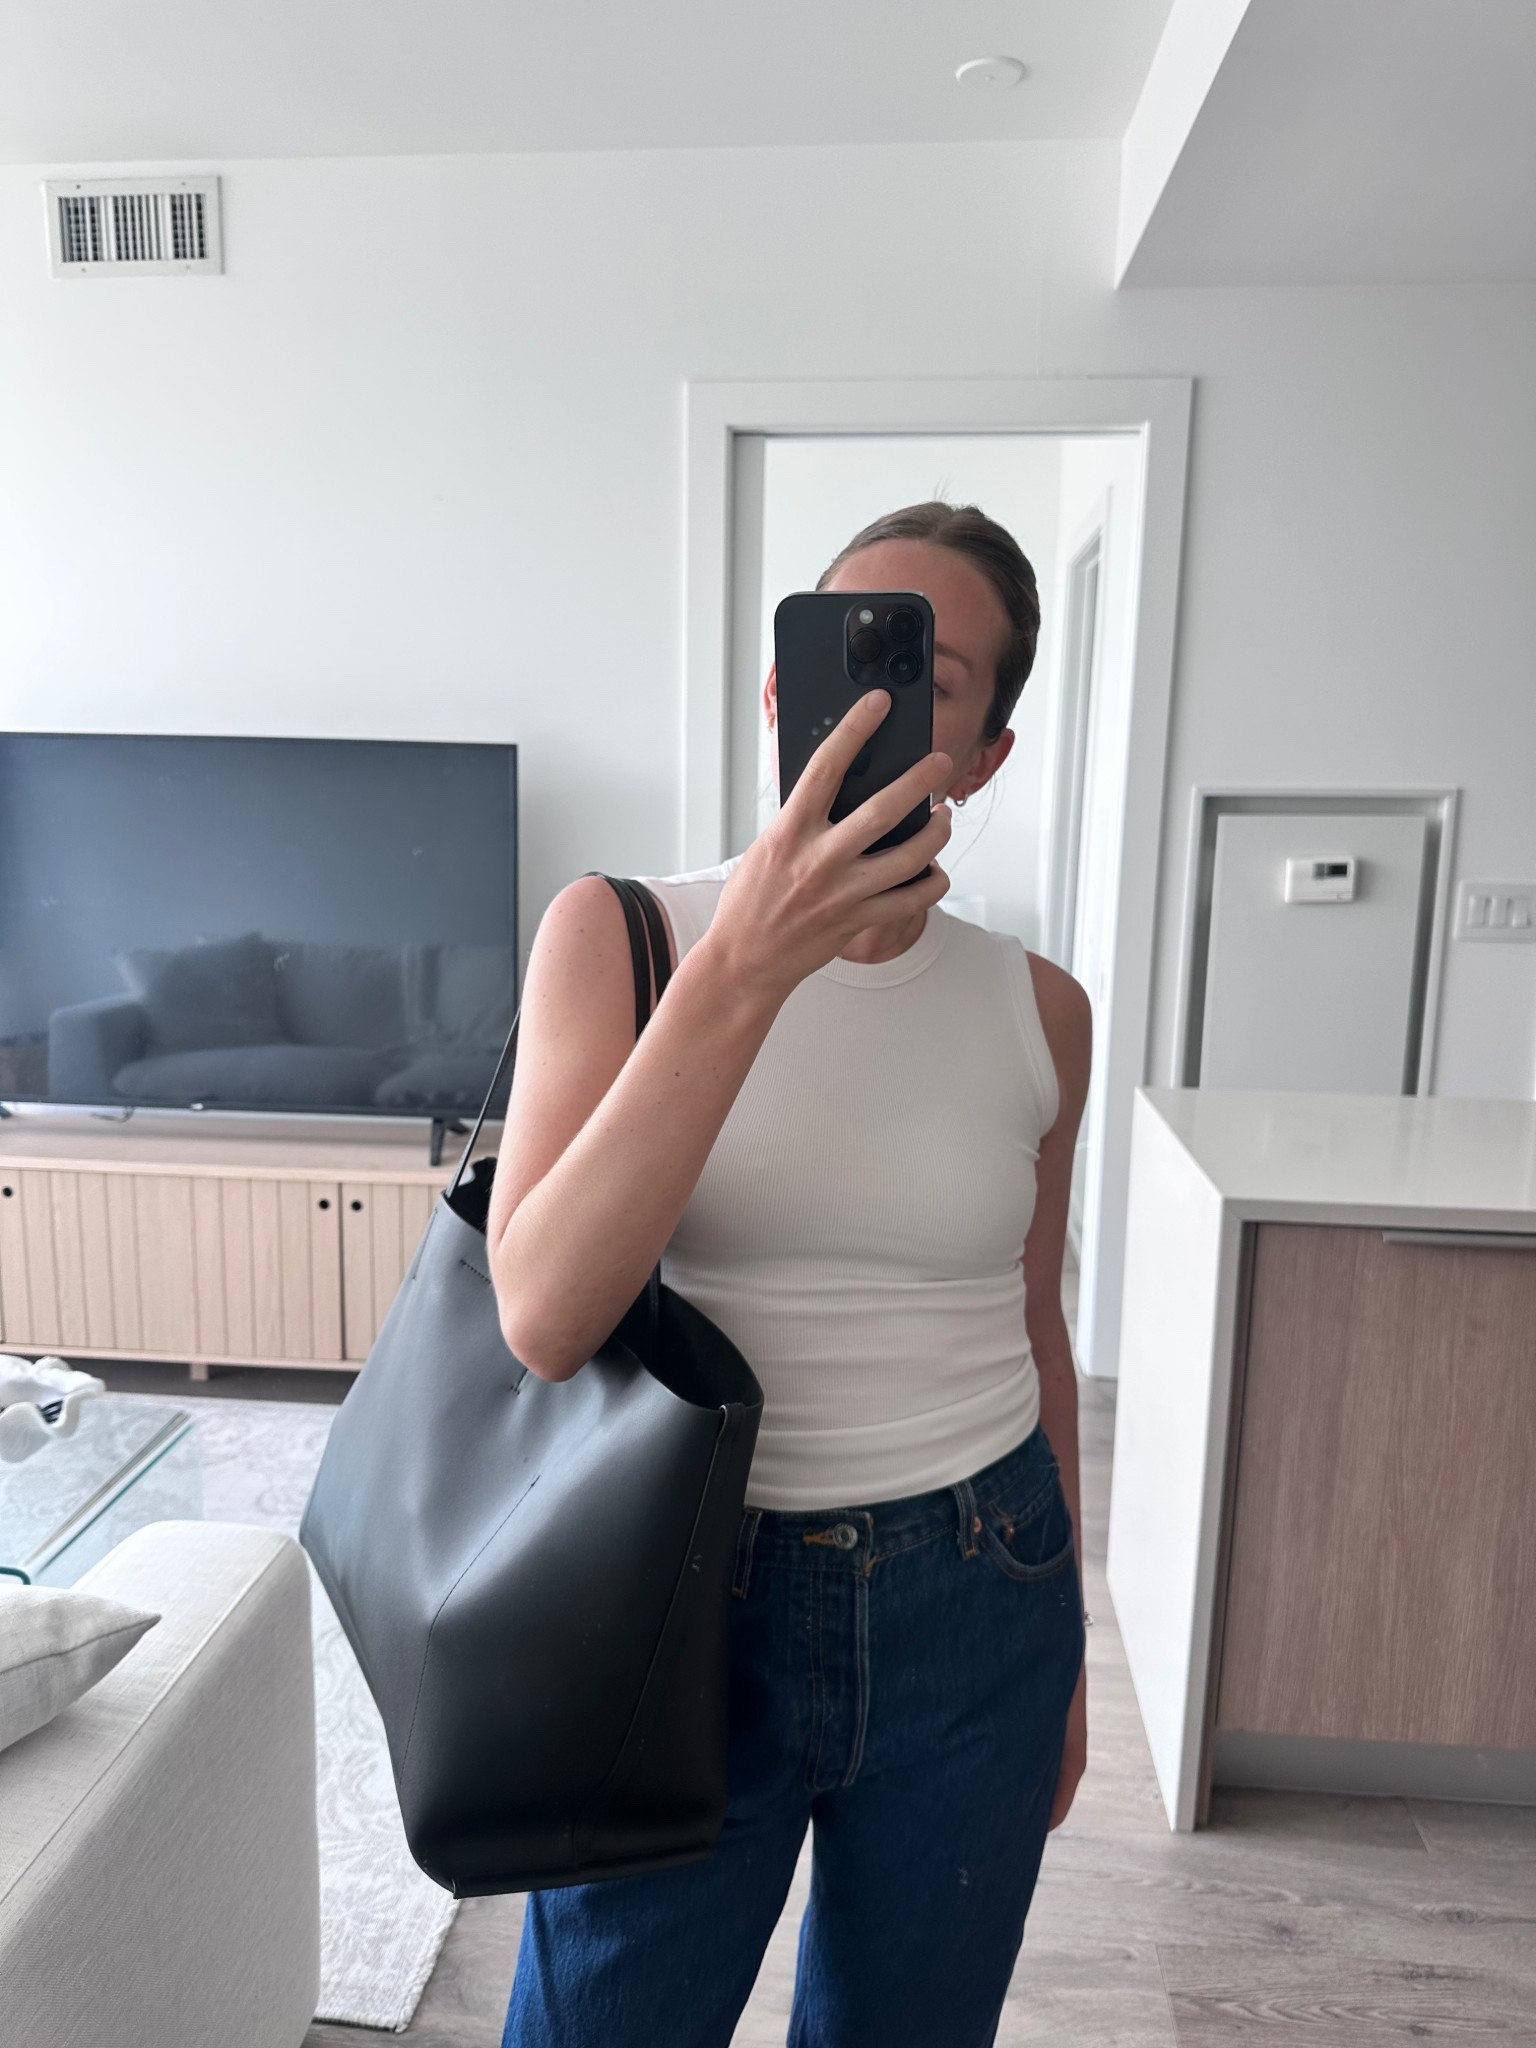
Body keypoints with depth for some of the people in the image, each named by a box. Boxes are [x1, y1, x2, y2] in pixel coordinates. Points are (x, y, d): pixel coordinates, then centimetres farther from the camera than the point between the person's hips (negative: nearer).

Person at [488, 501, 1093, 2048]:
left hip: (973, 1604, 3)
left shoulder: (1035, 1009, -3)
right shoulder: (618, 932, -11)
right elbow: (544, 1318, -23)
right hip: (686, 1590, -2)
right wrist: (747, 968, -30)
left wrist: (1063, 1652, 15)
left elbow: (1036, 1336, 7)